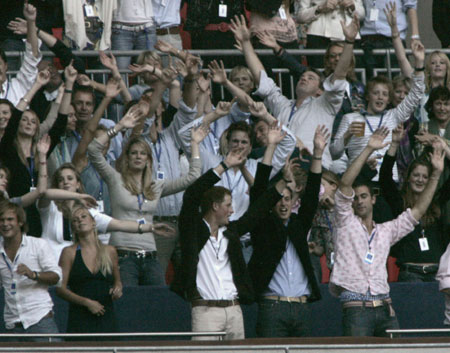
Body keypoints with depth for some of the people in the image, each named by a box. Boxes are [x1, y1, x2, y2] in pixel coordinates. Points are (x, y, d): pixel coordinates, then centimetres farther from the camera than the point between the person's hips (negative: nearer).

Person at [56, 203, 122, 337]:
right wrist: (86, 302, -12)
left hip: (106, 318, 3)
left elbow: (117, 280, 25)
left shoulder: (109, 251, 12)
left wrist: (117, 289, 2)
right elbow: (61, 288, -2)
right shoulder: (69, 253, 3)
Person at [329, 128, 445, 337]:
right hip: (356, 309, -4)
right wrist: (369, 150, -7)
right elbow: (345, 184, -1)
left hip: (384, 307, 4)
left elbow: (417, 211, 23)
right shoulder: (346, 223, 10)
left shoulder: (386, 231, 23)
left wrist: (435, 176, 18)